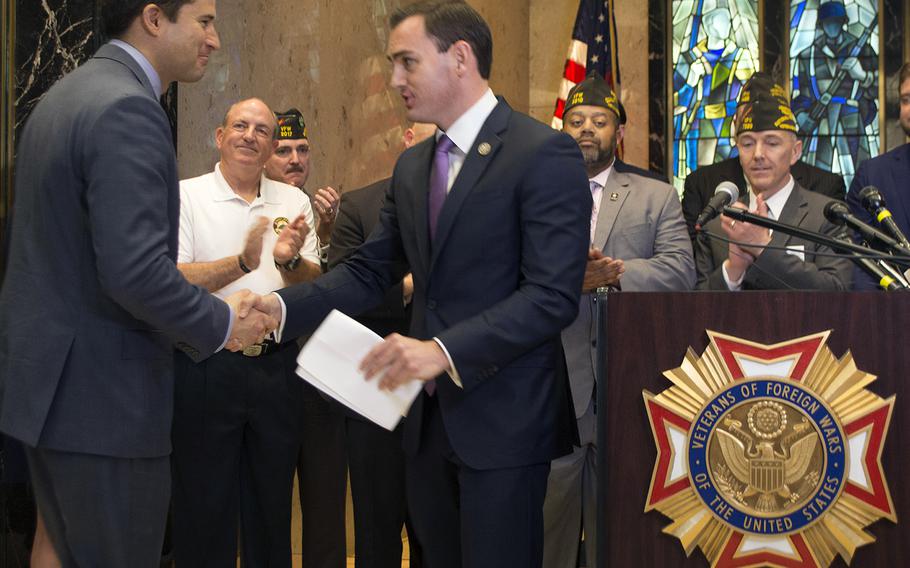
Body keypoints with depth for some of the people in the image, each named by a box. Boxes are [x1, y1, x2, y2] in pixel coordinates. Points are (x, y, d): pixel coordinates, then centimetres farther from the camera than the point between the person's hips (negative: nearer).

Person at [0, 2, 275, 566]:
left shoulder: (65, 95, 13)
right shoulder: (128, 108, -19)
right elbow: (136, 270, -26)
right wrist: (222, 323, -12)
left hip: (45, 381, 10)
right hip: (102, 397, -10)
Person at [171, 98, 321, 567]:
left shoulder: (294, 203, 10)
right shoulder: (185, 197, -1)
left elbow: (314, 287, 7)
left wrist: (289, 260, -14)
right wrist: (243, 263, -25)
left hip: (276, 366, 4)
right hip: (207, 367, -4)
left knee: (272, 510, 13)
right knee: (204, 513, 4)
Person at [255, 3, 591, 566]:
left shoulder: (545, 154, -12)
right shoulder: (412, 167, 13)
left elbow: (554, 295, -19)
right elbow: (369, 271, 11)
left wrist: (445, 350, -28)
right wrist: (282, 306, -6)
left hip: (503, 418, -7)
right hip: (430, 414, 7)